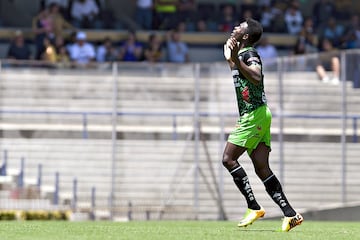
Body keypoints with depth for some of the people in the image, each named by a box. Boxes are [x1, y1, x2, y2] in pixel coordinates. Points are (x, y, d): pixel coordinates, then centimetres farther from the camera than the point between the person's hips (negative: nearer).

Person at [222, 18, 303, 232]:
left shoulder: (249, 54, -11)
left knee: (229, 158, -10)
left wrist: (236, 60, -33)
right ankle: (290, 214, -2)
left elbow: (256, 78, -30)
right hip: (255, 115, 9)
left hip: (255, 114, -9)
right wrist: (230, 59, 40)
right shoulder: (241, 54, 18)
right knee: (262, 168, 3)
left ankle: (254, 207, -12)